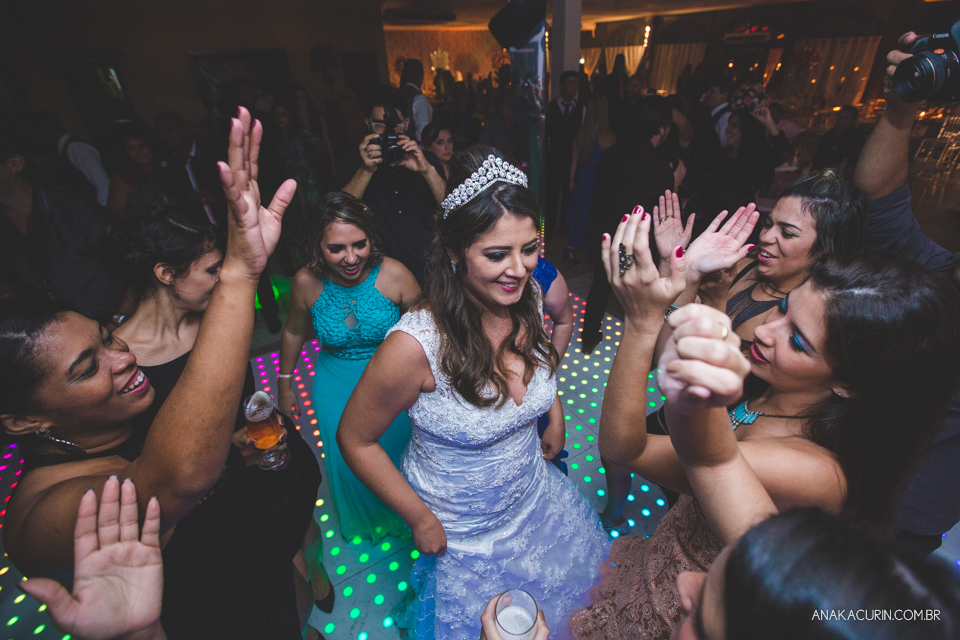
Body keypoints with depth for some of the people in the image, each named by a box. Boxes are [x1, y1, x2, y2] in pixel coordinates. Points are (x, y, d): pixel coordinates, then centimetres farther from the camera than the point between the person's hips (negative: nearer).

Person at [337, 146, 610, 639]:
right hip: (463, 534, -4)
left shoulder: (529, 302, -18)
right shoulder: (416, 344, -34)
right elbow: (355, 440, -19)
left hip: (538, 499, 5)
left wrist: (556, 417, -1)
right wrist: (421, 520, -14)